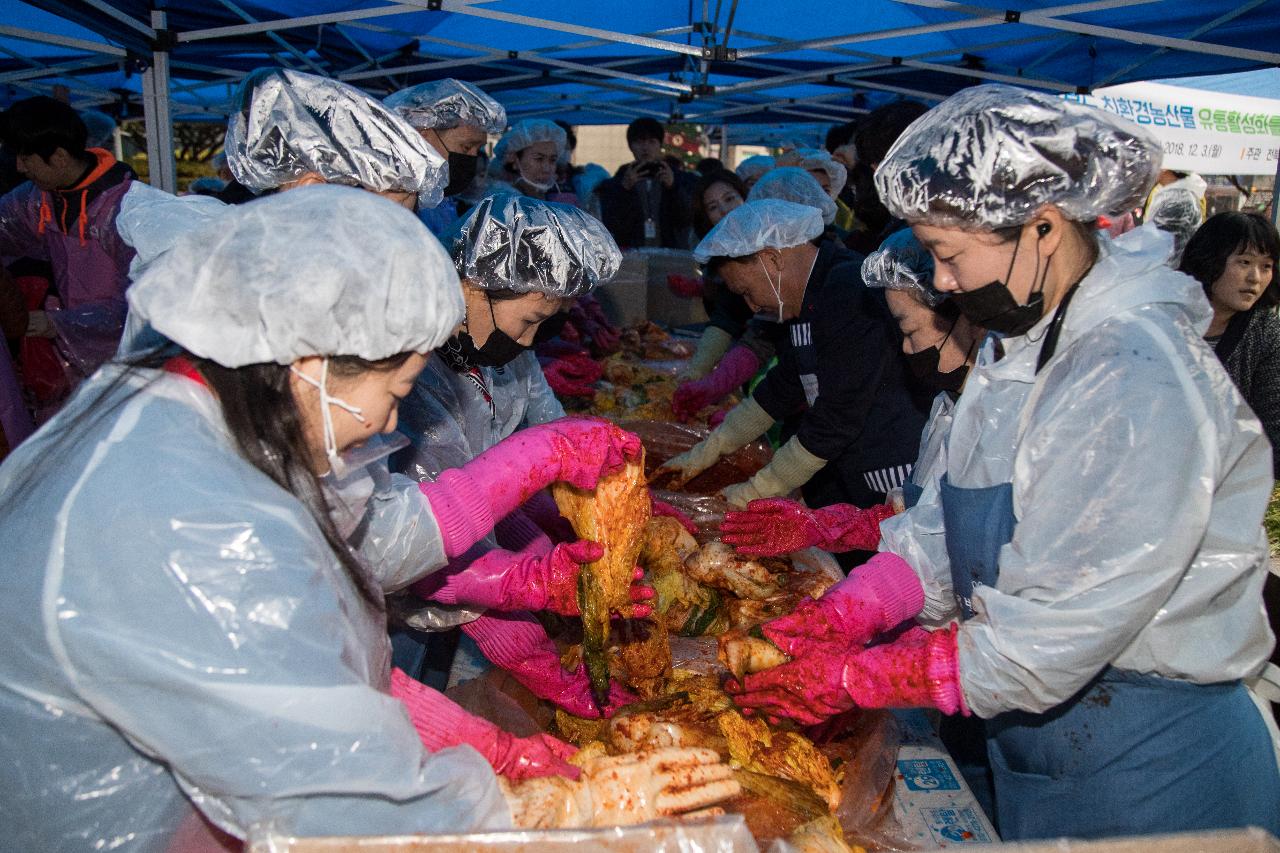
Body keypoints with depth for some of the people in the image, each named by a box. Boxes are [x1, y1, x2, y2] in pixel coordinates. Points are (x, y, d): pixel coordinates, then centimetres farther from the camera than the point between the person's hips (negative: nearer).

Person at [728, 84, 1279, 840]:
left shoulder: (1137, 379, -27)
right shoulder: (1020, 342, 2)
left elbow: (1051, 641, -28)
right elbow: (947, 526, 3)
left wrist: (853, 678, -21)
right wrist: (842, 617, -10)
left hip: (1146, 769, -7)